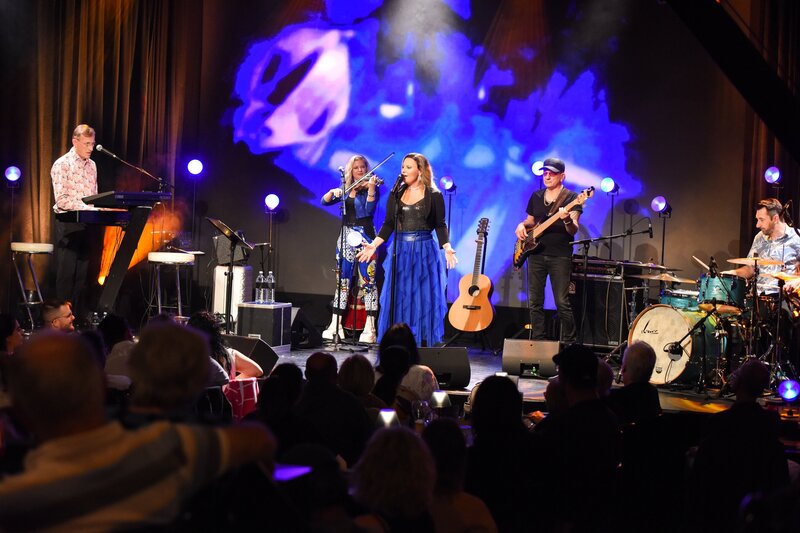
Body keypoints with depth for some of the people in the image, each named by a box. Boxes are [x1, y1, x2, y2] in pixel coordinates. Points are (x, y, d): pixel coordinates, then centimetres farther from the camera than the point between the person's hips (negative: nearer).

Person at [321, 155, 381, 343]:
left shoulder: (371, 189, 0)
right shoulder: (345, 190, 13)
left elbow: (369, 209, -15)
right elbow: (325, 201, 6)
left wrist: (371, 188, -28)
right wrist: (333, 192, -14)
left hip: (365, 237, -4)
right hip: (346, 237, 4)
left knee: (368, 282, -7)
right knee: (342, 281, 4)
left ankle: (370, 328, -8)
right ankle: (335, 325, 6)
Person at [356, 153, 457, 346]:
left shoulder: (433, 195, -1)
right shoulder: (396, 194, 9)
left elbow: (440, 225, 0)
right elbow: (388, 224, 11)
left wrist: (447, 248, -14)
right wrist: (373, 245, 1)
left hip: (424, 251, -3)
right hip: (400, 251, 3)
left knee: (422, 299, -2)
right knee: (397, 299, 3)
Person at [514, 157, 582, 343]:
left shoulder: (571, 198, -2)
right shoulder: (536, 196, 13)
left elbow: (573, 230, -11)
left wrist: (567, 220, -33)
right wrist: (522, 226, 3)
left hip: (560, 256, -5)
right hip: (536, 253, 5)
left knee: (562, 302, -9)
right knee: (534, 302, 5)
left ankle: (569, 343, 1)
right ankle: (538, 341, 14)